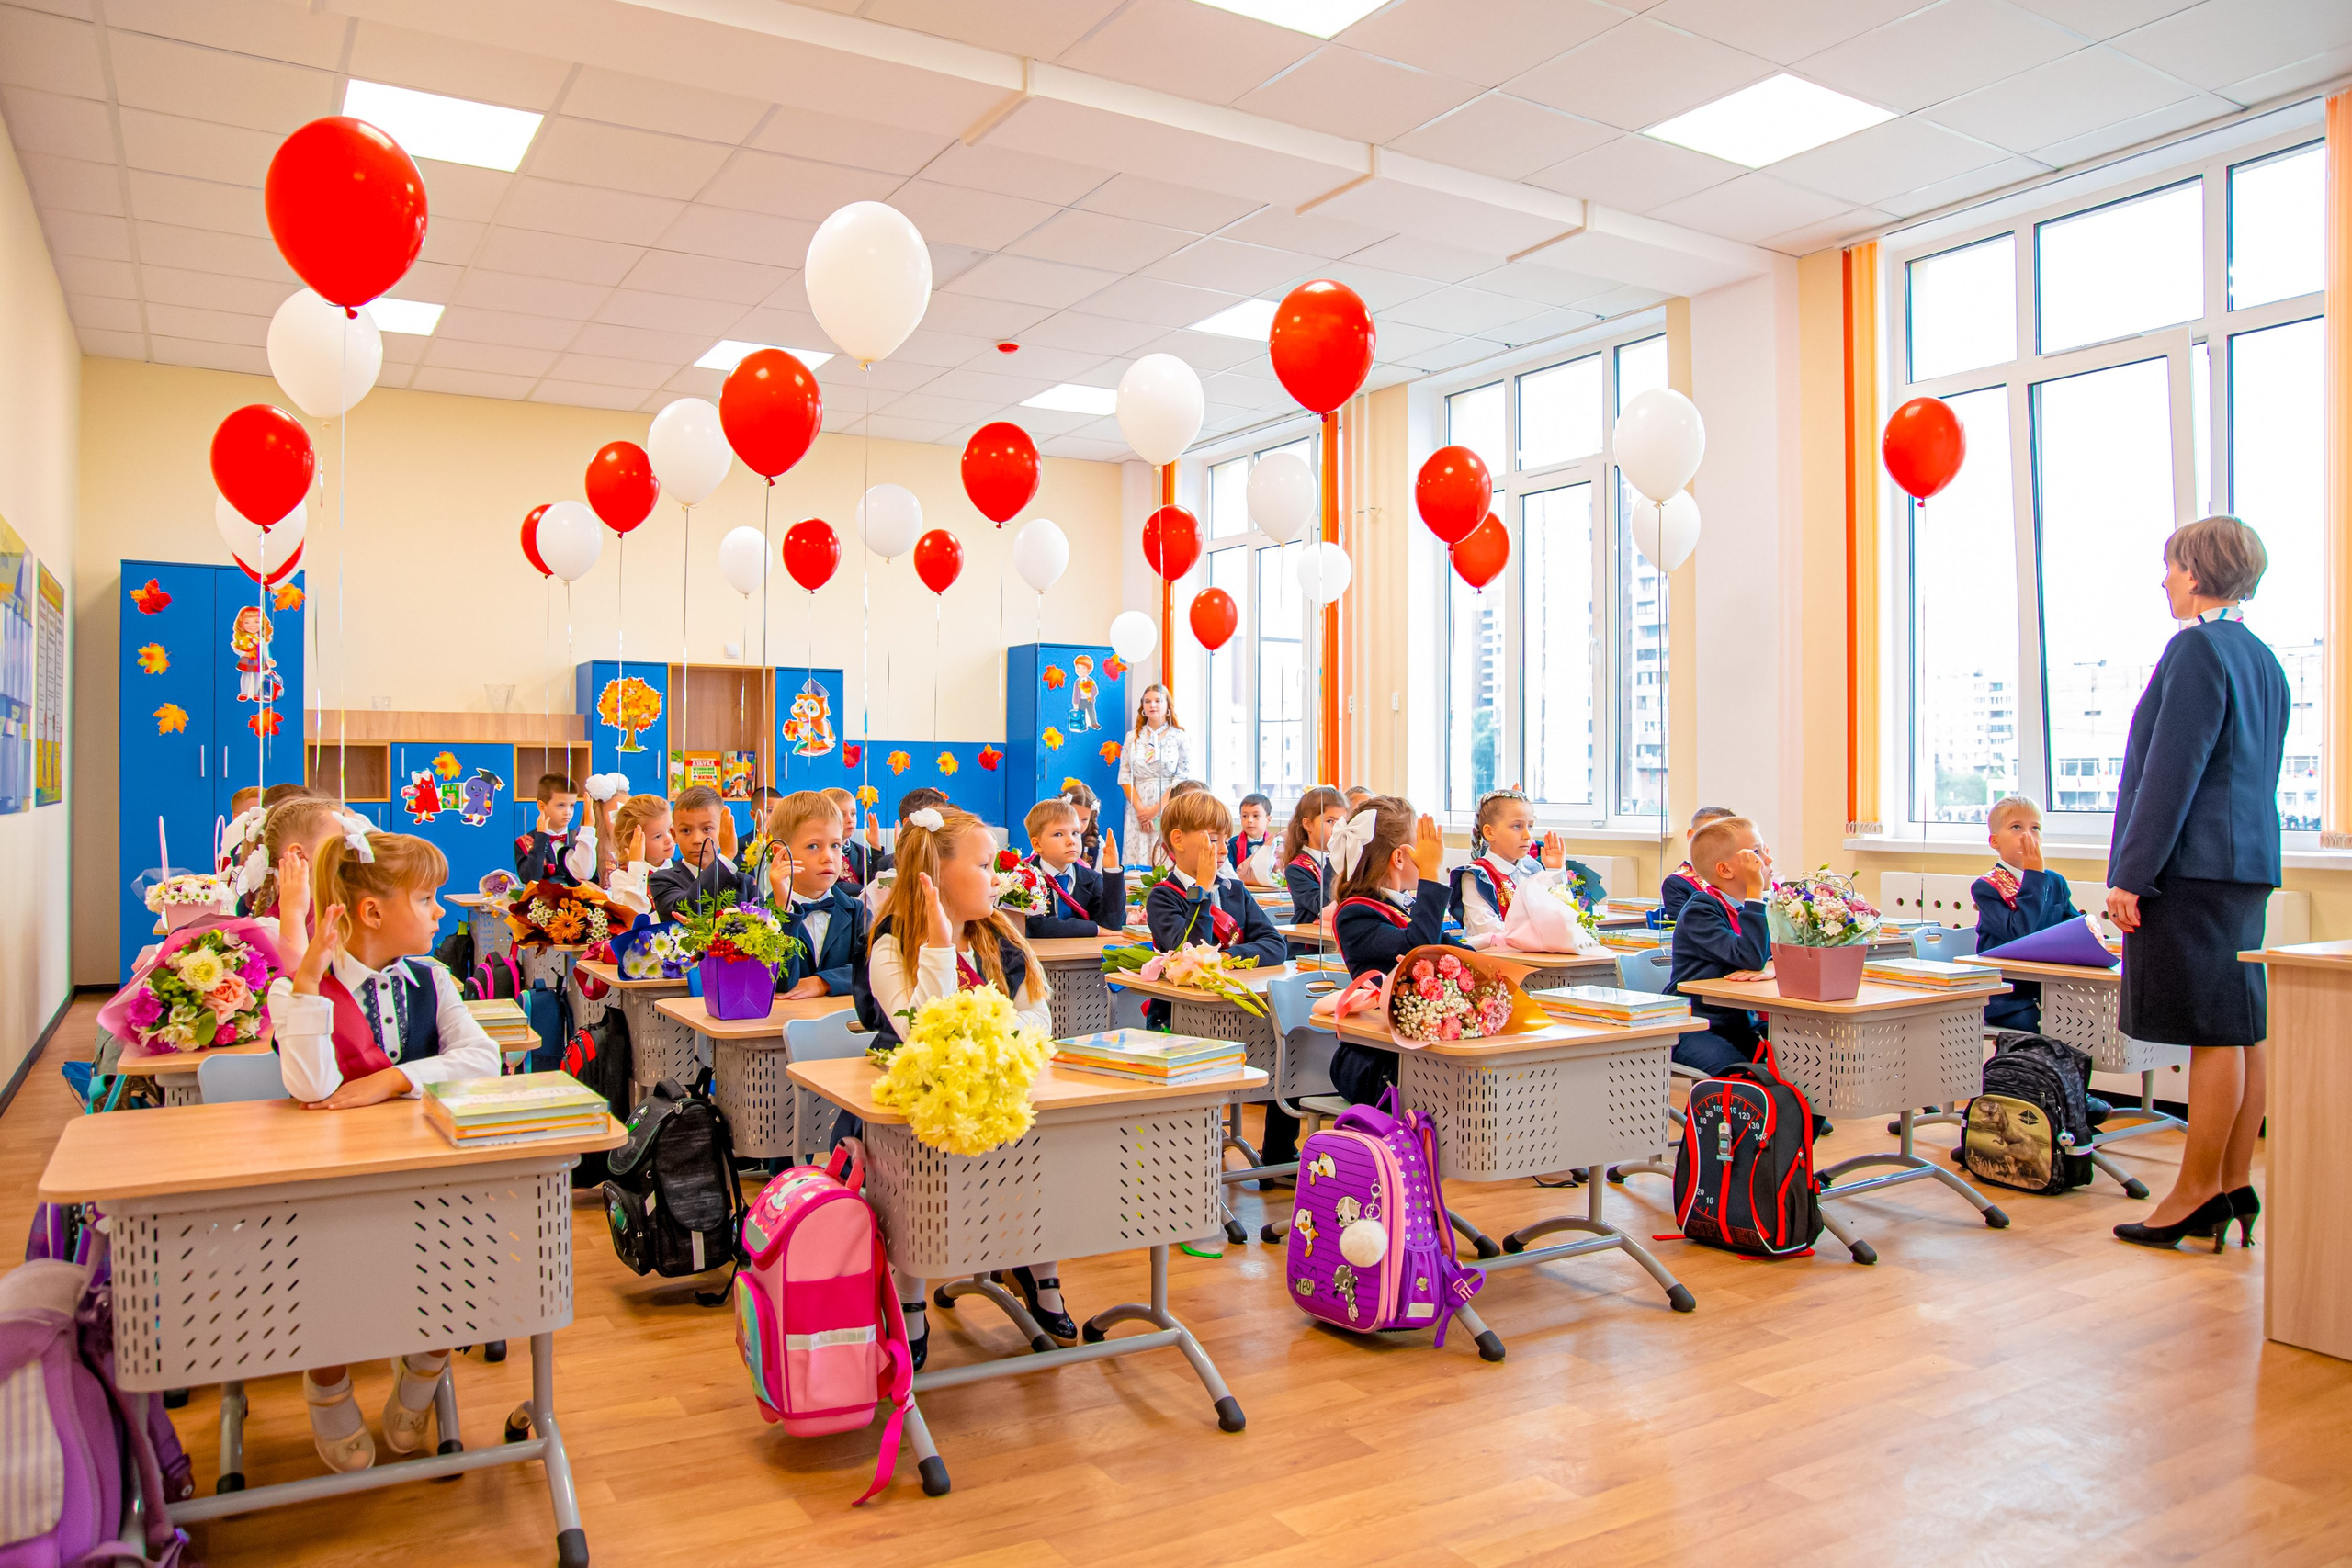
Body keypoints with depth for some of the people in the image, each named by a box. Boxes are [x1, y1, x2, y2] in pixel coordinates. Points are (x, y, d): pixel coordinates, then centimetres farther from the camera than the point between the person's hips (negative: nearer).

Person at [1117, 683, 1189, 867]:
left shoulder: (1180, 737, 2)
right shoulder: (1133, 737, 10)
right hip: (1138, 810, 2)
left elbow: (1182, 779, -4)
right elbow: (1125, 777, 5)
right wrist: (1140, 808, -8)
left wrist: (1156, 809, -11)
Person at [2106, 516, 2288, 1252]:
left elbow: (2172, 770, -17)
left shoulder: (2198, 648, -12)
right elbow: (2259, 772, 21)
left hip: (2193, 866, -10)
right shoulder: (2262, 658, 17)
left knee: (2214, 1032, -5)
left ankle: (2199, 1193, 2)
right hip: (2248, 863, 10)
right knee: (2242, 1030, 11)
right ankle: (2235, 1187, 18)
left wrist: (2131, 875, -15)